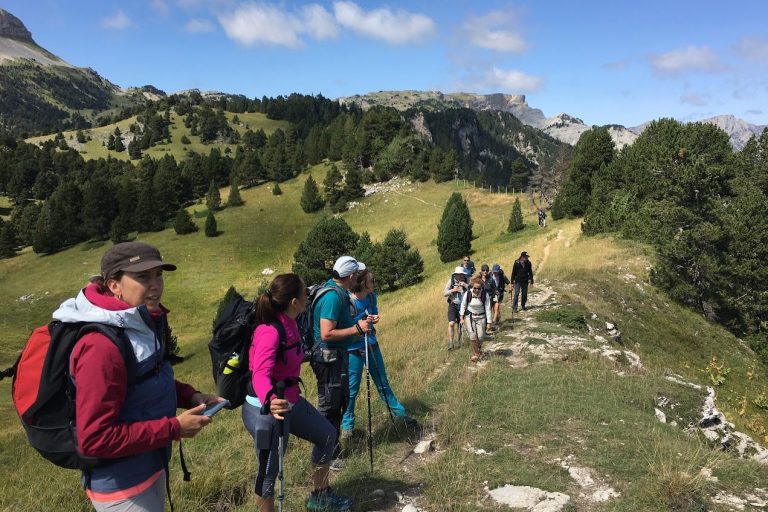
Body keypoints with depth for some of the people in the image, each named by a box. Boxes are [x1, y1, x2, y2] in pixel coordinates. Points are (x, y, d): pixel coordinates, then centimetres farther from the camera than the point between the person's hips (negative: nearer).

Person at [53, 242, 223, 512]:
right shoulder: (102, 347, -30)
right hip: (122, 488, -9)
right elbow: (94, 439, -29)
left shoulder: (141, 326, -2)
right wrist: (174, 428, -25)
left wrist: (190, 396, -2)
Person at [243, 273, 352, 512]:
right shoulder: (269, 332, -28)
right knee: (269, 469, 5)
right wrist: (270, 401, -60)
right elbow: (260, 374, -41)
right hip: (265, 409, -10)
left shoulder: (289, 324, -2)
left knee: (327, 435, 20)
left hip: (290, 401, 10)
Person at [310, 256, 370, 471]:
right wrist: (356, 329, -22)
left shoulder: (339, 292, 8)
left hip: (338, 355, 11)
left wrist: (357, 326, 9)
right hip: (329, 358, -11)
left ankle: (333, 447, 36)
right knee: (329, 407, 2)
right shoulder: (333, 297, -23)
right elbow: (327, 334, -29)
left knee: (341, 401, 21)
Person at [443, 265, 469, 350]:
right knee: (451, 324, -14)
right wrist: (453, 290, -20)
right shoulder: (451, 281, -5)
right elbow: (444, 293, -5)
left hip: (462, 306, 2)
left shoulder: (466, 282, -3)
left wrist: (466, 286, -25)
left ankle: (458, 340, 32)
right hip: (453, 305, -2)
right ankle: (451, 342, -6)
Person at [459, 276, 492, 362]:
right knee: (473, 336, -13)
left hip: (481, 317, 1)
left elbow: (488, 309, -9)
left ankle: (479, 351, 27)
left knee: (480, 337, -6)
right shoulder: (467, 294, -15)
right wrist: (462, 318, -1)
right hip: (469, 316, 0)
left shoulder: (485, 295, -15)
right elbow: (463, 306, 0)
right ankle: (475, 354, 6)